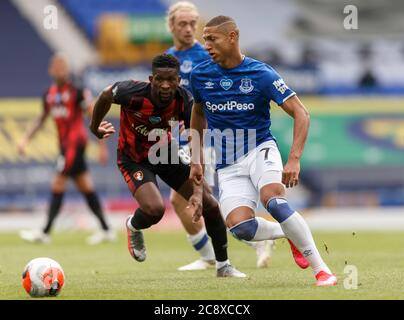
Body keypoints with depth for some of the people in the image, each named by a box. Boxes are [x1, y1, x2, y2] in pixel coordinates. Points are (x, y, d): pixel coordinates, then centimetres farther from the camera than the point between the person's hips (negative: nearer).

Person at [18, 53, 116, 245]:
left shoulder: (77, 92, -11)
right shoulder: (50, 94, 10)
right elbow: (42, 119, 23)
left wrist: (102, 146, -9)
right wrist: (26, 139, 16)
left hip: (75, 143, -8)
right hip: (64, 144, 8)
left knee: (57, 186, -9)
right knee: (86, 188, 10)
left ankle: (45, 232, -6)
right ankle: (106, 230, 14)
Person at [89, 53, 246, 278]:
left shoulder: (185, 102, -24)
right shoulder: (132, 93, -31)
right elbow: (105, 97, -8)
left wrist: (198, 189, -26)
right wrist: (95, 128, 8)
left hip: (166, 152, 3)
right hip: (134, 159, -3)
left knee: (210, 206, -2)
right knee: (154, 209, -28)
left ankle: (223, 265, 20)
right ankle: (133, 227, 12)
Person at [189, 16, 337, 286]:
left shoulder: (262, 74, -11)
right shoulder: (200, 75, 1)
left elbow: (301, 114, -11)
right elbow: (198, 114, 21)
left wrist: (294, 160, -22)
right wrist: (196, 160, 18)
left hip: (260, 151, -3)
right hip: (228, 167, 3)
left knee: (274, 202, -34)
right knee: (239, 226, -22)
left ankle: (322, 270, -24)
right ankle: (290, 234, 10)